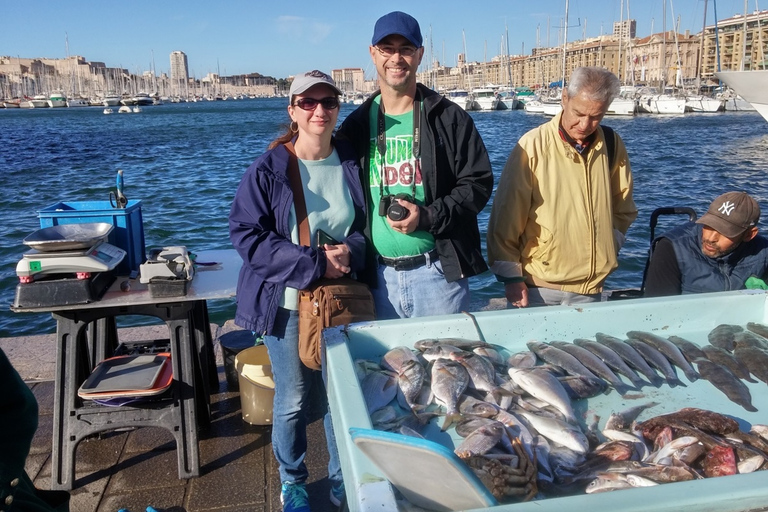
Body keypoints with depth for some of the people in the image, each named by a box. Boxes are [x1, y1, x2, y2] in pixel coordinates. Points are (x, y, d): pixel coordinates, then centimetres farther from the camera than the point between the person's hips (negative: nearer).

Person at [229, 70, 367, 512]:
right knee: (293, 400, 9)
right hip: (288, 302, -3)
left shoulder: (352, 164, 0)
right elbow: (247, 235, -13)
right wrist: (314, 263, -19)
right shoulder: (268, 170, -10)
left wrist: (352, 250, -14)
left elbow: (368, 223, 9)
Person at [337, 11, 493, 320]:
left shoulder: (448, 118, -1)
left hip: (438, 271, -2)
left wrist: (427, 216, -16)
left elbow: (478, 182, -3)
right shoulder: (356, 125, 7)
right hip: (379, 275, 2)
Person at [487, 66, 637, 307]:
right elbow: (507, 217, -10)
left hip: (590, 284, 4)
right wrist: (511, 276, -9)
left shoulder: (612, 146, 1)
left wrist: (609, 248, 3)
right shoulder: (533, 146, -12)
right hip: (537, 285, -3)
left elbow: (623, 209, 14)